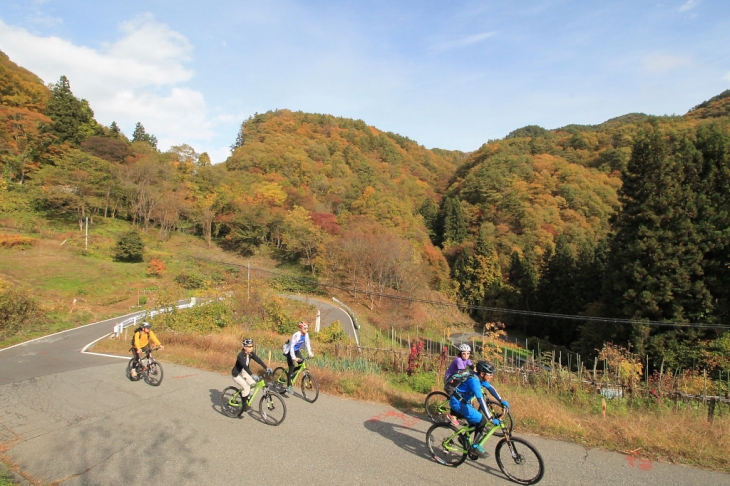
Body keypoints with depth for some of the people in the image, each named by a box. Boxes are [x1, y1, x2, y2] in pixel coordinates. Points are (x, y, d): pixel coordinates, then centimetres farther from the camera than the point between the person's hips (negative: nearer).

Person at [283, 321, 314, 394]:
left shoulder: (306, 335, -11)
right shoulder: (296, 335, -30)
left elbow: (308, 344, 1)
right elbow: (291, 347, -31)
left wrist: (310, 353, -10)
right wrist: (294, 358, -37)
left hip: (296, 350, 7)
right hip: (290, 351, -6)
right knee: (291, 367, -11)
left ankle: (291, 373, 17)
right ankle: (288, 386, -3)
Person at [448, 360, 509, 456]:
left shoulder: (480, 378, -1)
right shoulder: (474, 381, -28)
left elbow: (490, 388, 13)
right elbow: (481, 401, -32)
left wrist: (501, 400, 5)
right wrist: (491, 419, -32)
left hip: (463, 402, 10)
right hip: (458, 403, -10)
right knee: (482, 420, -10)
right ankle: (475, 446, 1)